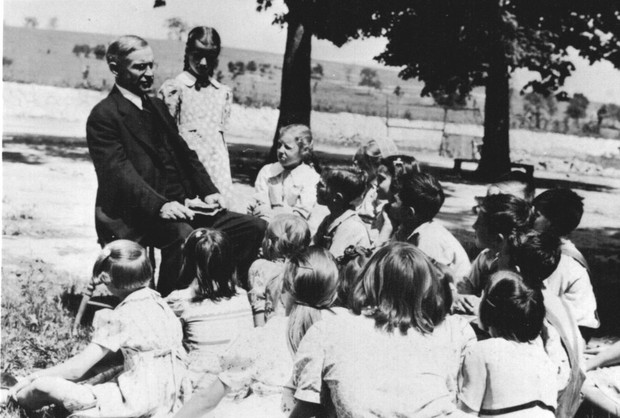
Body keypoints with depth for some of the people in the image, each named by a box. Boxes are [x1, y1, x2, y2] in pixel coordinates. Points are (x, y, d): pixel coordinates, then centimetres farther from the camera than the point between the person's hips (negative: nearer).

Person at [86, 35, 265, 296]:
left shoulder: (157, 107, 22)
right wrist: (159, 205, -30)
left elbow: (184, 154, 20)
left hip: (178, 207, 8)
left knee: (253, 228, -3)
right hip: (133, 217, -8)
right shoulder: (104, 116, -4)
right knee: (182, 235, -38)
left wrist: (208, 191, 2)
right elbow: (119, 172, -16)